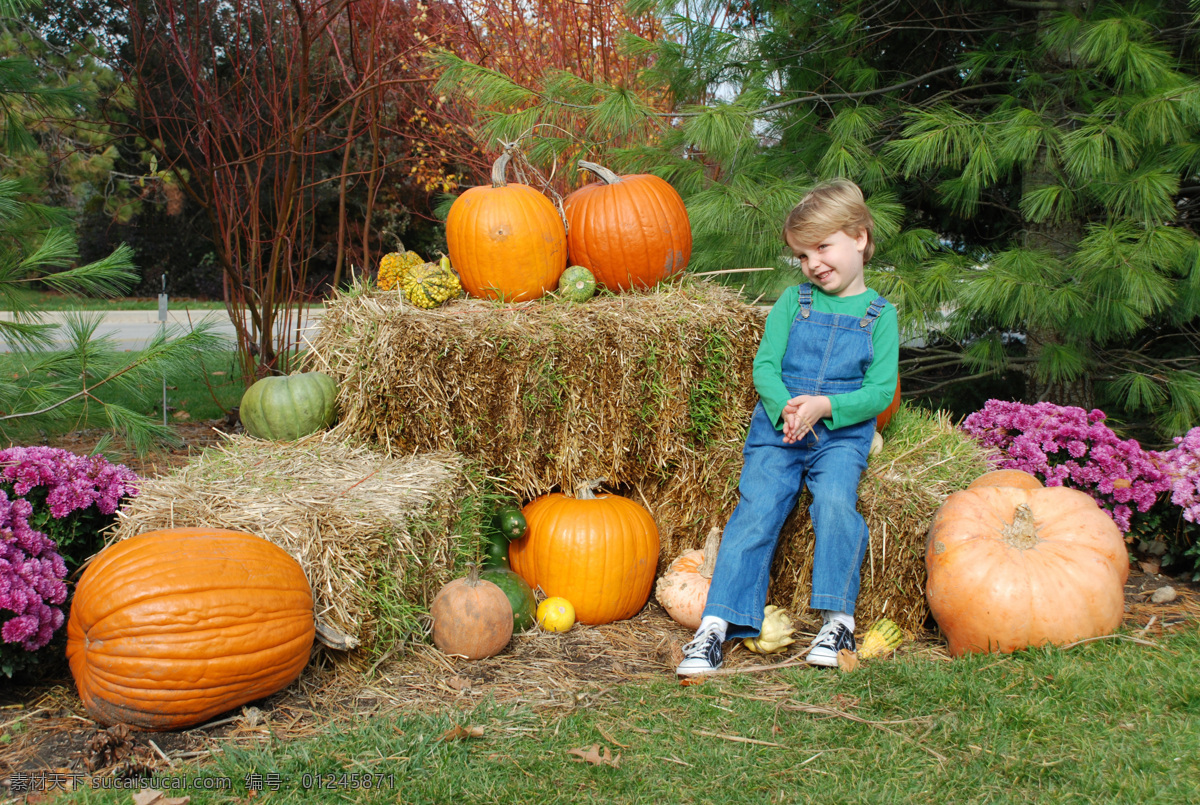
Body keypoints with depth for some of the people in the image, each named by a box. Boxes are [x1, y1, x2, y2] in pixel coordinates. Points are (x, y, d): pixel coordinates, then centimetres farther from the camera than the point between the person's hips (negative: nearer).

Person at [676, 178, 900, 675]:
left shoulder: (879, 315, 4)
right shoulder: (793, 302, 10)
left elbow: (880, 390, -2)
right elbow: (765, 365, 4)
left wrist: (823, 405, -17)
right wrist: (786, 407, -16)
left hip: (842, 434, -1)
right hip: (776, 428, 1)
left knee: (836, 504, -28)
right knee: (756, 511, -17)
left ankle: (837, 620, -18)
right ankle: (717, 625, -20)